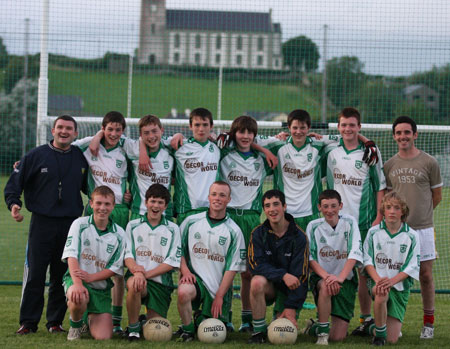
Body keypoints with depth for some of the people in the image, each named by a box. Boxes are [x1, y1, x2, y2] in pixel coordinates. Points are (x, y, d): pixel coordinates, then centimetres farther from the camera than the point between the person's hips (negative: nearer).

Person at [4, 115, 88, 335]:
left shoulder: (81, 158, 10)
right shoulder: (36, 156, 2)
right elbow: (14, 184, 3)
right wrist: (13, 204, -13)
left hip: (71, 224, 2)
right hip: (42, 223, -2)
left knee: (62, 276, 4)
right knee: (34, 274, -4)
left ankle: (55, 321, 13)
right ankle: (28, 322, 2)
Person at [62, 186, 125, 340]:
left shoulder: (119, 234, 2)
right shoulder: (80, 224, -3)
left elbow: (115, 268, 1)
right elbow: (71, 256, -11)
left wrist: (91, 277, -16)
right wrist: (77, 284, -28)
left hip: (101, 287, 2)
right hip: (76, 279, -2)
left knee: (103, 337, -10)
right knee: (78, 298, -40)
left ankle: (92, 317, 28)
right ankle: (75, 325, -3)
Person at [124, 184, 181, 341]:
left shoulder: (172, 229, 6)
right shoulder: (133, 226, 9)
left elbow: (172, 262, -1)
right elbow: (127, 255, 1)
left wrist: (146, 274, -13)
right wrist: (136, 270, -23)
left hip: (160, 281, 1)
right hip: (137, 275, -1)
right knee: (134, 285, -39)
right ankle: (133, 328, -18)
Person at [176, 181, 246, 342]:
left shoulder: (234, 231, 1)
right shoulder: (191, 222, 5)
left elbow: (232, 268, -2)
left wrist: (220, 296, -8)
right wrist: (184, 270, -9)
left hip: (219, 286, 1)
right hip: (194, 277, -1)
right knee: (183, 292, -37)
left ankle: (200, 318, 34)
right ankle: (187, 328, -10)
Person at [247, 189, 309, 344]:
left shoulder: (298, 236, -12)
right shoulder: (258, 233, -7)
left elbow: (300, 275, -13)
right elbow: (255, 265, -16)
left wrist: (291, 307, -18)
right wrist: (283, 275, -30)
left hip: (290, 289, -1)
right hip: (269, 285, 1)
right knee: (257, 282, -35)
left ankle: (279, 313, 21)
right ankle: (259, 330, -17)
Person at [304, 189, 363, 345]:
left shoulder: (349, 223, -4)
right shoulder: (313, 227, -2)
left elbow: (355, 254, -14)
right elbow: (310, 258, -9)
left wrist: (340, 278, -29)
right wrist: (326, 276, -28)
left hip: (345, 279, 1)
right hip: (320, 276, -1)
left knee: (338, 337, -8)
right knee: (325, 286, -41)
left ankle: (314, 328, 26)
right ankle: (322, 334, -23)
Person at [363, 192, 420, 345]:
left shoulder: (412, 236, 0)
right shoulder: (374, 232, 3)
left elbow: (413, 266, -4)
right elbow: (367, 260, 0)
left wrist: (391, 281, -19)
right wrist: (378, 279, -20)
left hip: (400, 285, 1)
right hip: (378, 281, -1)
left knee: (392, 339, -7)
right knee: (381, 293, -41)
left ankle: (375, 328, 30)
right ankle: (379, 333, -18)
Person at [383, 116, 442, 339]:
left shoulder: (429, 163, -2)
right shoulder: (389, 166, 6)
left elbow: (437, 196, 6)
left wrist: (418, 213, 9)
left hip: (422, 228, -2)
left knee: (425, 275, 1)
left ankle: (429, 323, 12)